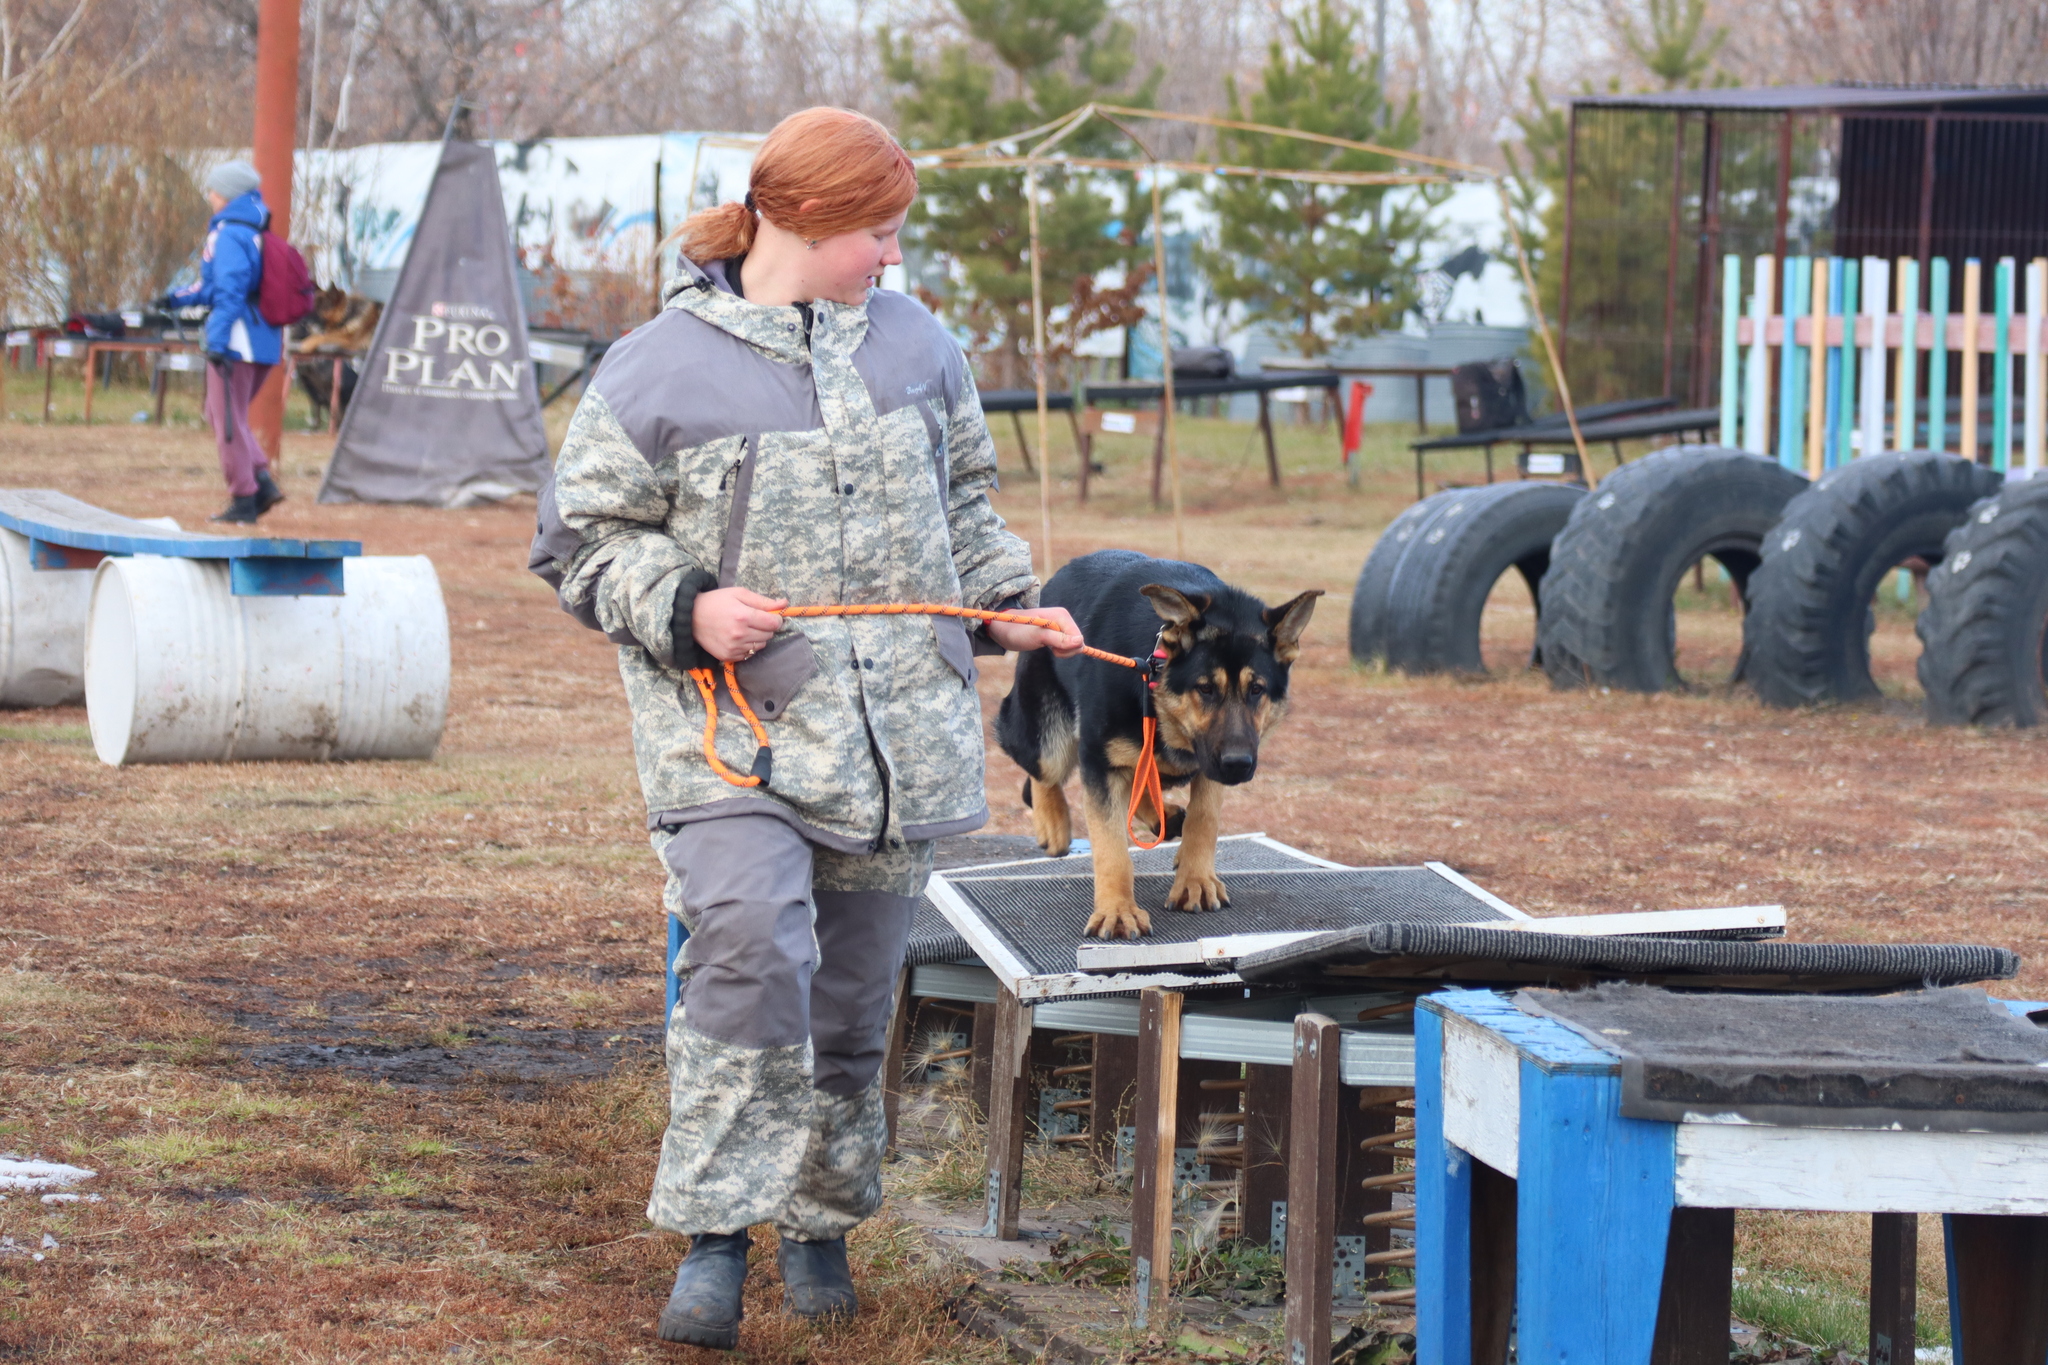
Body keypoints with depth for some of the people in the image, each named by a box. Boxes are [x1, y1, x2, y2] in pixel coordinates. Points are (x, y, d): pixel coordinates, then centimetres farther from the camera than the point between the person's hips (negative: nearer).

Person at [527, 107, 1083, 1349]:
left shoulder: (915, 344, 11)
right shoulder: (659, 371, -5)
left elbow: (962, 502, 25)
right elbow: (582, 543, 0)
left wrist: (1015, 608, 13)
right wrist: (685, 608, -14)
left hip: (893, 730, 5)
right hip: (732, 729, -5)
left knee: (856, 990, 10)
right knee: (750, 952, -24)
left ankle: (821, 1217, 29)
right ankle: (715, 1234, -16)